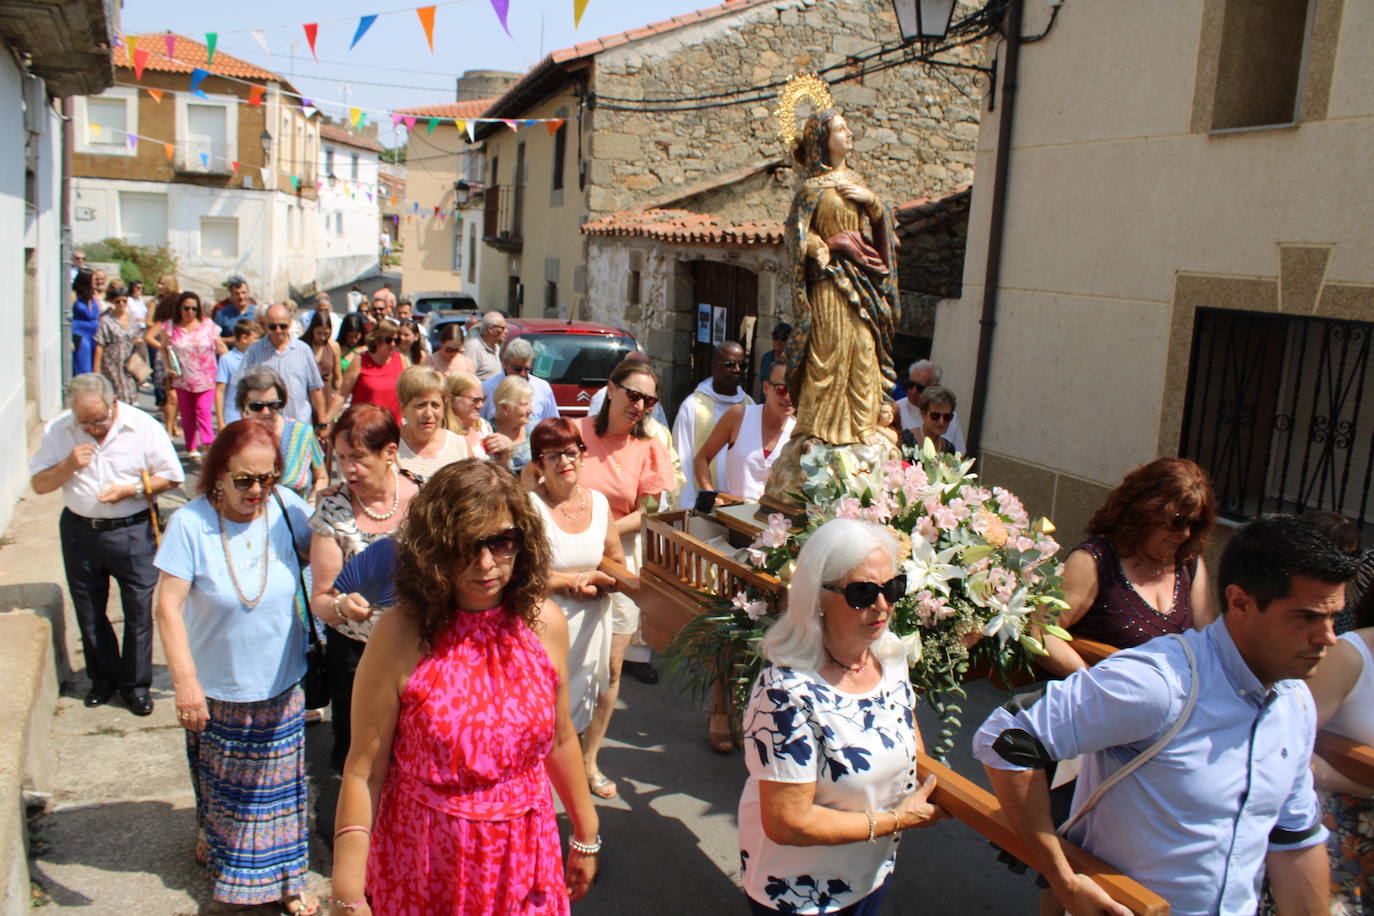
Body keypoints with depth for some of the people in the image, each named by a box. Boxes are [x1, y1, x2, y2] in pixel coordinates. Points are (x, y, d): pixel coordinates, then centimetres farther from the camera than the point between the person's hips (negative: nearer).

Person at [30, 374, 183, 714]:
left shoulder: (144, 427, -10)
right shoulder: (57, 431, -2)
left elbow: (171, 476, -4)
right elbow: (39, 484, 1)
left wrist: (131, 489, -17)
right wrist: (68, 465, -17)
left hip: (132, 532, -3)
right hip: (80, 531, 3)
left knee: (138, 609, 2)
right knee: (88, 611, 13)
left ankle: (135, 683, 18)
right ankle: (104, 678, 32)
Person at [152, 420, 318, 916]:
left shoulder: (285, 508, -11)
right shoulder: (191, 522, -19)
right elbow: (168, 606, -19)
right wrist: (185, 682, -24)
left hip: (279, 684, 1)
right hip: (216, 687, -1)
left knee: (276, 783, 12)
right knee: (222, 781, 22)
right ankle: (215, 840, 51)